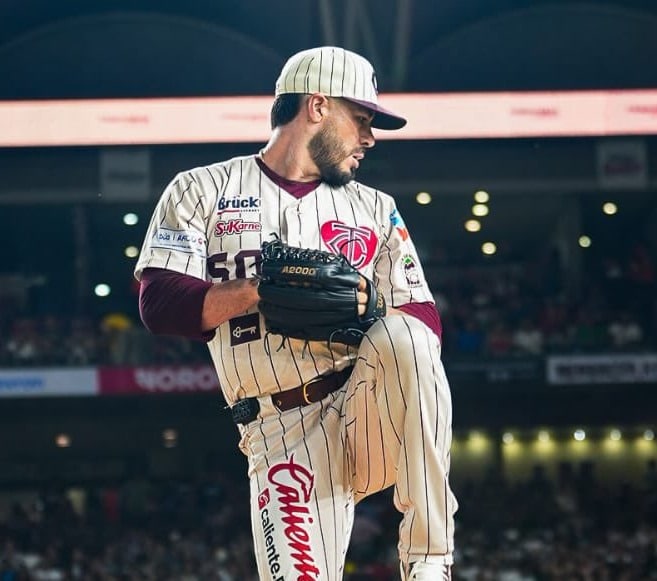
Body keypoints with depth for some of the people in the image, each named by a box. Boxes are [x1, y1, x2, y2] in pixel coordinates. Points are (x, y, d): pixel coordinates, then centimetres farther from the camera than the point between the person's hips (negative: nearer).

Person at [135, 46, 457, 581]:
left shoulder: (375, 209, 20)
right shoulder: (202, 191, 10)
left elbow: (425, 322, 10)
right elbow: (160, 305, -3)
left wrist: (368, 303, -11)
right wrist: (261, 288, -16)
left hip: (369, 415, 2)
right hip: (282, 435, -2)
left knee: (402, 338, -32)